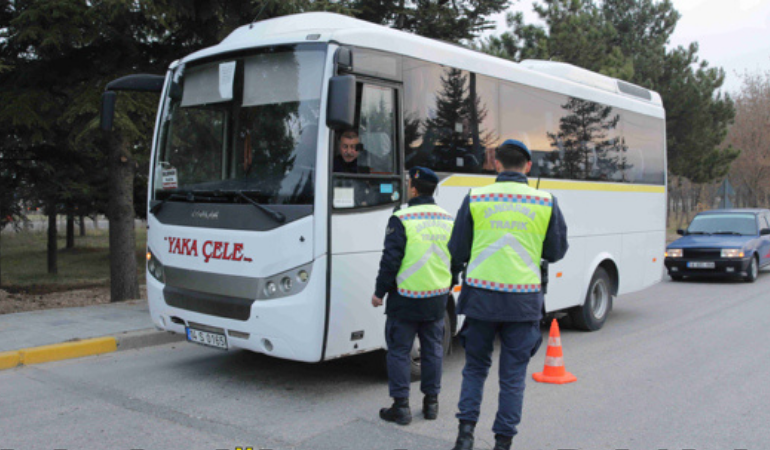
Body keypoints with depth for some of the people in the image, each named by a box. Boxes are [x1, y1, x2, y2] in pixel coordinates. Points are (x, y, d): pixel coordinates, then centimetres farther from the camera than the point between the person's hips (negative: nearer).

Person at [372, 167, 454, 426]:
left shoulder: (401, 220, -13)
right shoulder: (448, 220, 6)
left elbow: (390, 260, -14)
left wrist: (379, 292, -4)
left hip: (406, 298, -5)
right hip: (437, 298, 5)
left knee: (399, 350, 4)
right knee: (433, 349, 15)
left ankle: (401, 406, 6)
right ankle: (431, 402, 22)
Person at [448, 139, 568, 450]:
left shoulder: (475, 198, -1)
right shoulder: (546, 202, -1)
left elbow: (457, 251, 4)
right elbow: (557, 252, 7)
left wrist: (455, 275, 24)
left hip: (481, 296, 0)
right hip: (523, 300, 0)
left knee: (475, 366, 18)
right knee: (513, 375, 12)